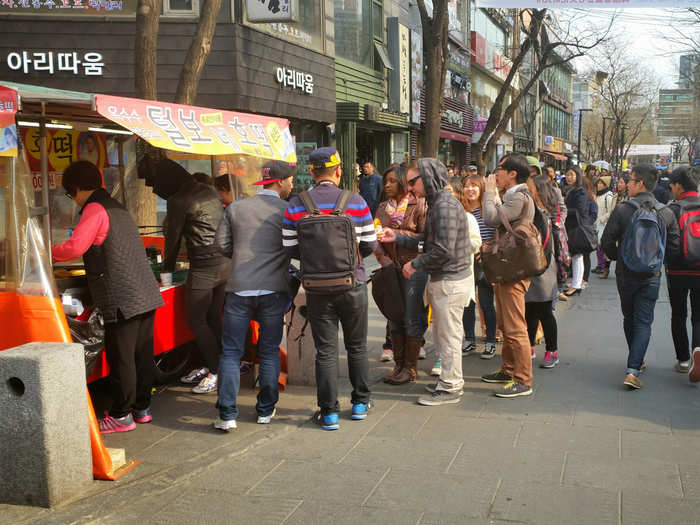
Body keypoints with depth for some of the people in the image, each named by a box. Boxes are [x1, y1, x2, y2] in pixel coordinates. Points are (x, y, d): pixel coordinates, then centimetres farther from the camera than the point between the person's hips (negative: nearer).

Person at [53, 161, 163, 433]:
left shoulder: (95, 210, -9)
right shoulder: (117, 208, 20)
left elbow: (74, 247, -17)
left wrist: (48, 253, -1)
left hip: (122, 299, -9)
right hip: (146, 294, 9)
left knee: (121, 358, -1)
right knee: (142, 354, 13)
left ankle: (121, 416, 7)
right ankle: (142, 407, 24)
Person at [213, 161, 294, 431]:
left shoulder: (235, 208, 5)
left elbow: (222, 243, 5)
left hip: (239, 289, 1)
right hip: (273, 290, -1)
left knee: (231, 352, 6)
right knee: (269, 352, 12)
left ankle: (227, 415, 2)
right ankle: (265, 410, 18)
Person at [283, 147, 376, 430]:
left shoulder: (296, 205, -6)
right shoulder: (356, 202, -6)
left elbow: (289, 248, -5)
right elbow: (370, 245, -2)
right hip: (353, 285, 0)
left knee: (326, 351, 7)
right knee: (357, 346, 16)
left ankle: (329, 412, 10)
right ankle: (360, 402, 27)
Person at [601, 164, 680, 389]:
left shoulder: (622, 210, -11)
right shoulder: (667, 214, -4)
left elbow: (607, 242, -10)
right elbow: (674, 247, -1)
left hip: (625, 275, 0)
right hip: (651, 276, 0)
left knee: (629, 318, 19)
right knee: (643, 322, 2)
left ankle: (637, 361, 33)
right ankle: (633, 370, -11)